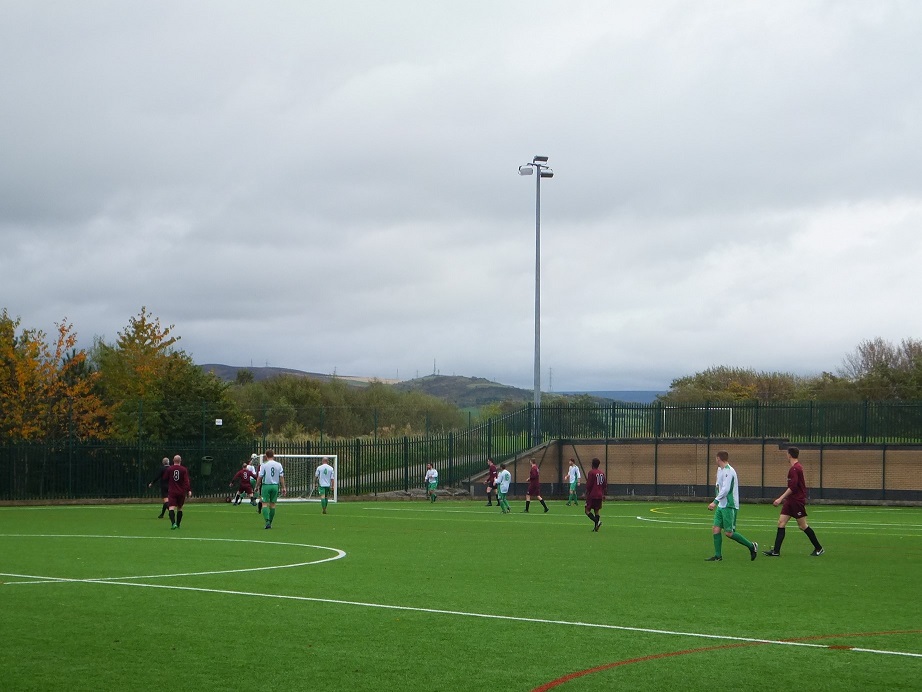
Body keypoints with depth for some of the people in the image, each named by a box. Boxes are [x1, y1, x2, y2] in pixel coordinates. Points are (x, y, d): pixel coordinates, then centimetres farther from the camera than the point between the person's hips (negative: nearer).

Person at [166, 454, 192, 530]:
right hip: (181, 492, 1)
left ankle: (173, 523, -31)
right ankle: (178, 524, 22)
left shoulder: (169, 469, 0)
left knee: (172, 508, -11)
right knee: (179, 508, 17)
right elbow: (187, 481, -10)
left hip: (172, 492, -1)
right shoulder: (184, 470, -3)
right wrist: (189, 490, -13)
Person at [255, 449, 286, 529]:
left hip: (266, 486, -3)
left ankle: (267, 521, -20)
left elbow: (260, 477, -6)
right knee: (272, 504, 11)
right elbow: (281, 477, 1)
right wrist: (283, 488, 7)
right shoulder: (279, 465, 1)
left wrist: (257, 487, 5)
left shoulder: (264, 465, -7)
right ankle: (270, 523, 17)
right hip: (275, 486, 3)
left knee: (265, 504, -2)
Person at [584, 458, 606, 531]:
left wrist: (586, 494, -4)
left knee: (587, 510, -3)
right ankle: (596, 527, 8)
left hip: (592, 495, -6)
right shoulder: (602, 473, 9)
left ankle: (597, 521, -21)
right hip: (599, 496, 6)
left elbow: (588, 485, -13)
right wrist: (604, 495, 21)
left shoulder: (591, 472, -10)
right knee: (597, 511, 12)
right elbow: (605, 484, 14)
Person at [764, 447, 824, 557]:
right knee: (781, 522, 1)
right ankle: (776, 551, -3)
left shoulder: (794, 469, -17)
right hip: (790, 501, 10)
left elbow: (793, 487, -24)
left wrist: (781, 498, -24)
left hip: (797, 501, -10)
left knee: (803, 526, -1)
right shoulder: (798, 467, 14)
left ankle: (819, 549, 11)